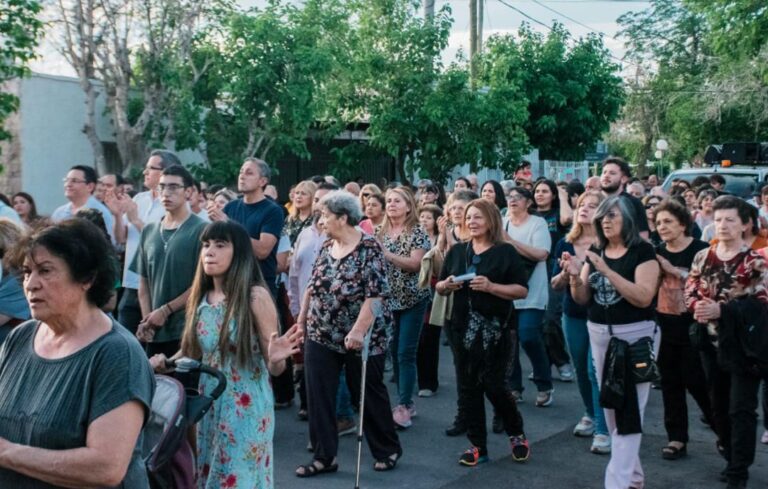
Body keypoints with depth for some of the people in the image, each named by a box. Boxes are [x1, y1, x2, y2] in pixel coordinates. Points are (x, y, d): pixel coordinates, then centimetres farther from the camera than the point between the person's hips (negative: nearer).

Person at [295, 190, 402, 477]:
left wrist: (358, 330, -28)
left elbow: (376, 295, -22)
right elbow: (313, 286, 15)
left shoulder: (369, 249, -15)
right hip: (320, 336, 6)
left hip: (360, 339, -6)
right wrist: (302, 317, 16)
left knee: (369, 395, 8)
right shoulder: (326, 247, 6)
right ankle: (324, 457, 16)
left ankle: (388, 450, 28)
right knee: (318, 396, 5)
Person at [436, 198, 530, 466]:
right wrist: (446, 285, -8)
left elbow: (522, 290, -9)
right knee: (468, 386, 6)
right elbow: (438, 287, 14)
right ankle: (477, 445, 17)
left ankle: (517, 434, 23)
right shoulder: (457, 251, 9)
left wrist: (491, 286, -21)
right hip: (462, 328, 5)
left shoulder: (505, 251, -4)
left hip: (495, 329, -4)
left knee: (493, 384, -3)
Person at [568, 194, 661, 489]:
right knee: (611, 407, 13)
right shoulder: (595, 252, 7)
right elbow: (582, 299, 6)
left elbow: (644, 297, -20)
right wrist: (575, 276, -14)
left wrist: (607, 271, -26)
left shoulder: (642, 251, -9)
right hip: (599, 335, 7)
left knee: (629, 410, -6)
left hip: (635, 336, -6)